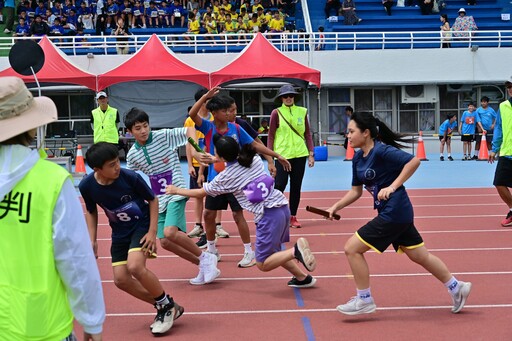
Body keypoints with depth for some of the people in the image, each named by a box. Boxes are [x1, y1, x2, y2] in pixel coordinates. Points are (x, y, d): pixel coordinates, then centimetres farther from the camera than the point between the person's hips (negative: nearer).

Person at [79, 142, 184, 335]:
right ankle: (161, 307, 16)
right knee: (121, 279, -2)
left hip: (142, 225, -5)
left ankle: (169, 305, -5)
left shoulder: (130, 177, -26)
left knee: (135, 267, -27)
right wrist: (92, 240, -3)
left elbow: (153, 200, -9)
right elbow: (91, 212, 5)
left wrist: (152, 232, -16)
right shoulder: (87, 186, -17)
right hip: (120, 232, 5)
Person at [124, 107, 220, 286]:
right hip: (159, 199, 6)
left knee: (170, 232, -26)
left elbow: (189, 129, -12)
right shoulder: (132, 155, 3)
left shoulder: (163, 136, -10)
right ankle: (204, 265, 18)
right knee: (165, 242, 2)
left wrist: (194, 149, -27)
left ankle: (205, 258, -6)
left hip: (176, 192, -6)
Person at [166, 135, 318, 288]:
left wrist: (176, 190, 28)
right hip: (282, 206, 7)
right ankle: (303, 278, 22)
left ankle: (296, 250, -21)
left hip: (268, 215, -7)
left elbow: (200, 193, 13)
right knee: (273, 252, 25)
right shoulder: (255, 159, 9)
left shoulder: (225, 177, -3)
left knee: (263, 264, 1)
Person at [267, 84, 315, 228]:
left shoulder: (302, 112, 6)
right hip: (282, 155, -3)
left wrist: (311, 154, 4)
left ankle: (293, 217, 17)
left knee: (296, 187, 8)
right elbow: (271, 135, -1)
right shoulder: (276, 113, -2)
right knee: (279, 186, -6)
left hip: (299, 154, 3)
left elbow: (307, 133, 10)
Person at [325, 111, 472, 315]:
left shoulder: (381, 151, -19)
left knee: (352, 248, -8)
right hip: (397, 214, 9)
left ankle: (364, 300, 4)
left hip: (394, 213, -9)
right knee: (419, 255, 19)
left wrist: (392, 186, -26)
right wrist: (336, 207, 1)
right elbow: (356, 191, 13)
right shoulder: (358, 158, 7)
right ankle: (457, 288, 33)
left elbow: (414, 161, -25)